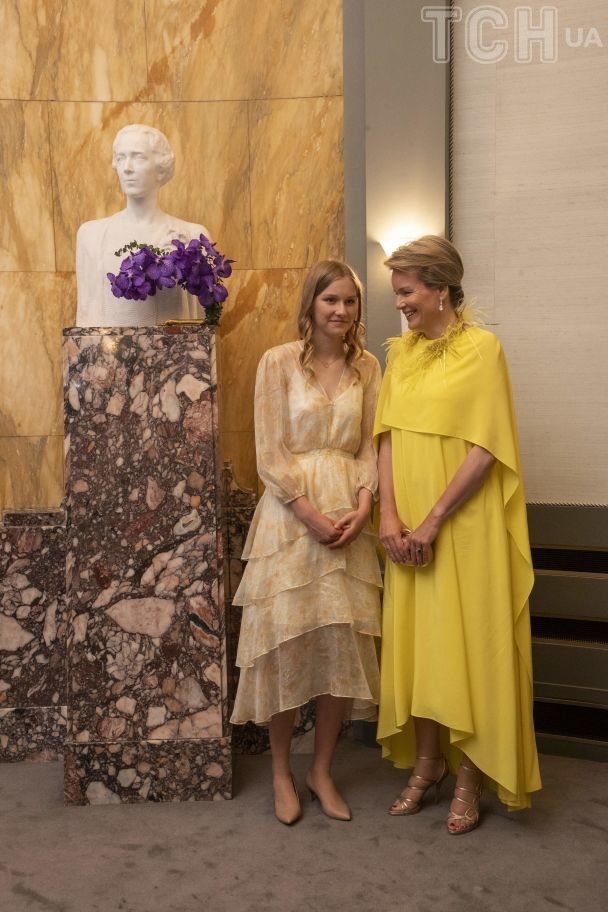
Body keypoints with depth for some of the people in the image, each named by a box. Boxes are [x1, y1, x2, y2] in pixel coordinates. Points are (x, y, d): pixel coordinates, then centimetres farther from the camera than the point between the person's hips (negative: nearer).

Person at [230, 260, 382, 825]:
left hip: (348, 517, 4)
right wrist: (311, 515, -14)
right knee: (286, 643, 1)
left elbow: (370, 446, 7)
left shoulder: (366, 367, 9)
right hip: (290, 514, -3)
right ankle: (281, 773, 20)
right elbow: (269, 454, -7)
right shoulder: (279, 362, -3)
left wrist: (361, 507, -8)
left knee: (343, 644, 5)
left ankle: (321, 769, 23)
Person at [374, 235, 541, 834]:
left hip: (464, 525, -5)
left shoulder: (481, 347, -8)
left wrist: (433, 521, -16)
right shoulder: (401, 353, 10)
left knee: (467, 644, 3)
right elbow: (388, 438, 6)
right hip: (409, 529, 6)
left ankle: (470, 776, 19)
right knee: (414, 642, 12)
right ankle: (426, 762, 28)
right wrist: (390, 516, -5)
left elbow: (484, 448, -14)